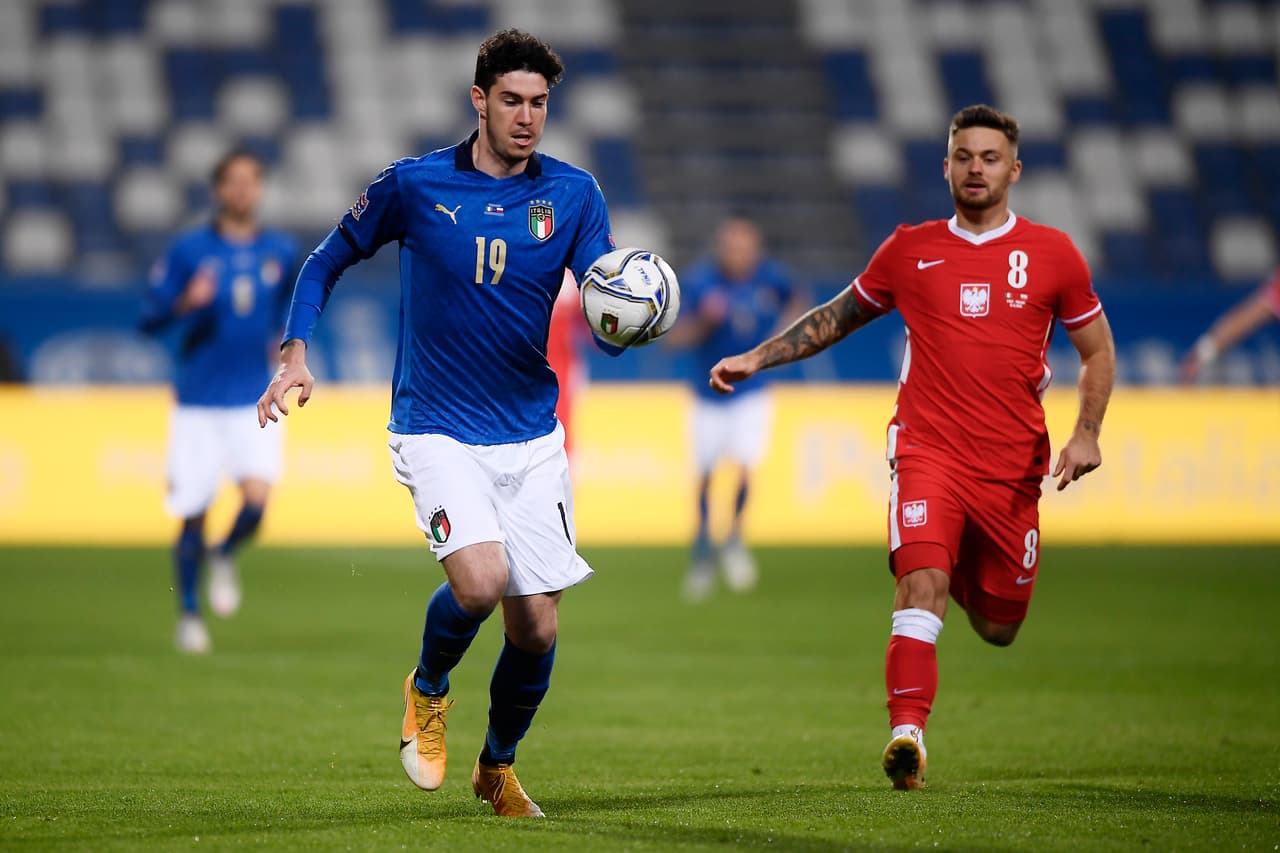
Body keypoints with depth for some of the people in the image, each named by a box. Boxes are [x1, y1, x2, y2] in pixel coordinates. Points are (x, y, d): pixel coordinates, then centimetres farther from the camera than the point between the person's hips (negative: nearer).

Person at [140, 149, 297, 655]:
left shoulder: (281, 252, 5)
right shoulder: (189, 250, -4)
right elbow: (150, 319, -2)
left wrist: (283, 341, 6)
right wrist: (186, 303, -21)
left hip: (256, 402, 2)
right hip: (199, 401, -2)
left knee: (258, 498, -18)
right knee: (193, 514, 2)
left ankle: (224, 556, 16)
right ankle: (189, 615, 20)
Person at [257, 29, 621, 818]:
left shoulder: (574, 194, 0)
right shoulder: (414, 185, -4)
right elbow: (330, 261, 10)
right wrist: (296, 352, -2)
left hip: (532, 436, 3)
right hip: (437, 429, -3)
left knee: (537, 625, 1)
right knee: (479, 580, -25)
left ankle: (498, 767, 28)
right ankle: (428, 690, 8)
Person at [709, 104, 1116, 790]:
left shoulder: (1051, 254, 5)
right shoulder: (909, 250, 7)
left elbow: (1097, 350, 12)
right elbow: (836, 317, 20)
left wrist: (1086, 432, -2)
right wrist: (756, 359, 11)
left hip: (1013, 467, 1)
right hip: (927, 449, -1)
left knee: (997, 628, 10)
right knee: (921, 581, -25)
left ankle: (966, 575, 45)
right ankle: (907, 734, -27)